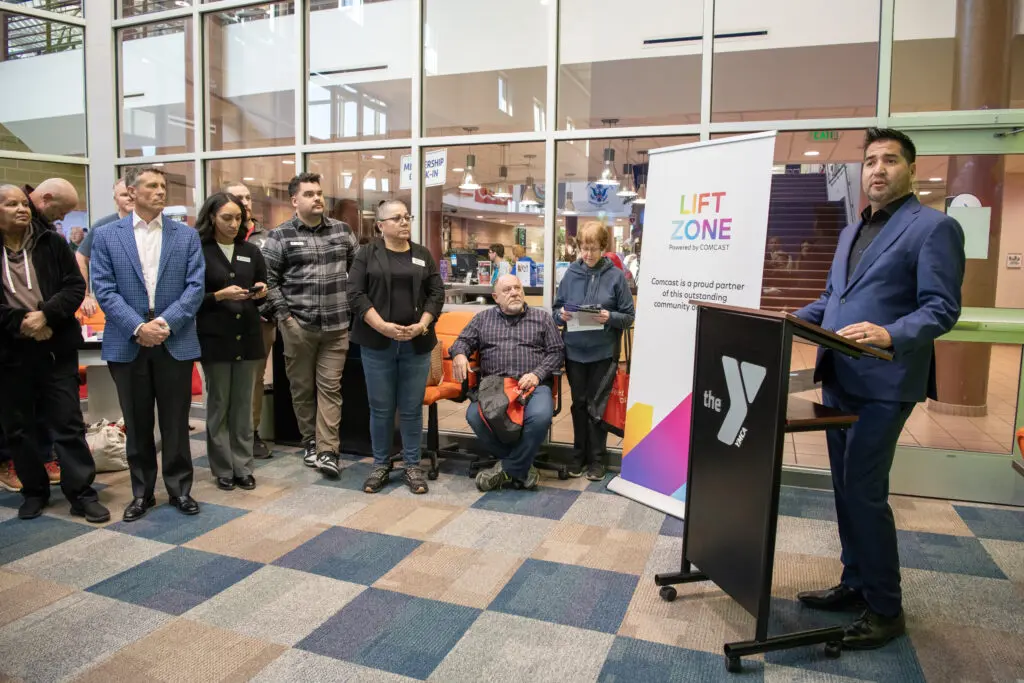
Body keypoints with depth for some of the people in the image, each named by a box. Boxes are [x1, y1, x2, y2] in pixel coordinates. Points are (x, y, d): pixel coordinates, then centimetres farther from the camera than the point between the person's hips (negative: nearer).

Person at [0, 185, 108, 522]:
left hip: (56, 349, -1)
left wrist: (45, 315, -17)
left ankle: (82, 492, 9)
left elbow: (75, 287, -3)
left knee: (68, 423, 2)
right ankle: (34, 491, 26)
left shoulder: (52, 243, 3)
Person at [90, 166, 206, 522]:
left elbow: (195, 286, -2)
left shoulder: (187, 235, 5)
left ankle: (179, 488, 21)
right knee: (137, 423, 11)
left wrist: (166, 322, -14)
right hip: (127, 343, 1)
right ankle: (142, 492, 24)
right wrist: (138, 327, -15)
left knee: (175, 422, 7)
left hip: (175, 342, 0)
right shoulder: (106, 236, 4)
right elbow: (104, 290, -3)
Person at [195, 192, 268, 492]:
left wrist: (260, 291, -6)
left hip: (248, 336, 3)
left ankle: (243, 467, 15)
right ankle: (223, 470, 13)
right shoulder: (198, 252, -2)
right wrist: (220, 295, -18)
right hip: (215, 338, -3)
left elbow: (263, 291, 16)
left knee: (244, 405, 7)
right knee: (219, 405, 3)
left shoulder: (251, 251, 11)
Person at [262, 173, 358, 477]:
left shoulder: (342, 231, 8)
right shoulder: (280, 236, 0)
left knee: (330, 387, 1)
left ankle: (327, 450, 3)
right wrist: (283, 314, -7)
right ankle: (310, 442, 25)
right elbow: (268, 279, -1)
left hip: (336, 325, 1)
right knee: (302, 387, 9)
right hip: (298, 325, -1)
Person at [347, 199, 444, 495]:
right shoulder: (368, 254, 2)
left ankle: (413, 466, 17)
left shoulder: (423, 255, 11)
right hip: (377, 343, -2)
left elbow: (437, 294, 6)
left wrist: (422, 326, -9)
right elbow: (355, 294, -6)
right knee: (380, 408, 5)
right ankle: (381, 465, 19)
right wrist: (382, 326, -16)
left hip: (416, 343, 2)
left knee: (412, 408, 6)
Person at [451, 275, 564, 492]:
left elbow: (556, 352, 9)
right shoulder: (483, 318, 21)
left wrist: (537, 374, -8)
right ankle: (521, 467, -10)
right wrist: (459, 354, -8)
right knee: (474, 415, -30)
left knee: (540, 416, -35)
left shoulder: (542, 318, 16)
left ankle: (508, 470, -11)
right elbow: (463, 341, 17)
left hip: (533, 385, -1)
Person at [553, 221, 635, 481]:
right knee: (579, 404, 14)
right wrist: (561, 314, -14)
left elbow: (629, 316, -2)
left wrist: (610, 317, -21)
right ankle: (579, 455, 28)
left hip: (604, 352, -2)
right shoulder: (571, 274, 2)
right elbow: (556, 309, 8)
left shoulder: (616, 276, -4)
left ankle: (597, 459, 21)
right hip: (575, 351, 3)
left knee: (596, 407, 6)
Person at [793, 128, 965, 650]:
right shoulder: (851, 232, 19)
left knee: (864, 492, -5)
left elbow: (941, 309, -13)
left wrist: (890, 335, -30)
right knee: (845, 487, 14)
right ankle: (855, 583, 30)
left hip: (883, 383, -8)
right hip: (838, 378, 8)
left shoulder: (933, 227, -6)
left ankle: (885, 608, 11)